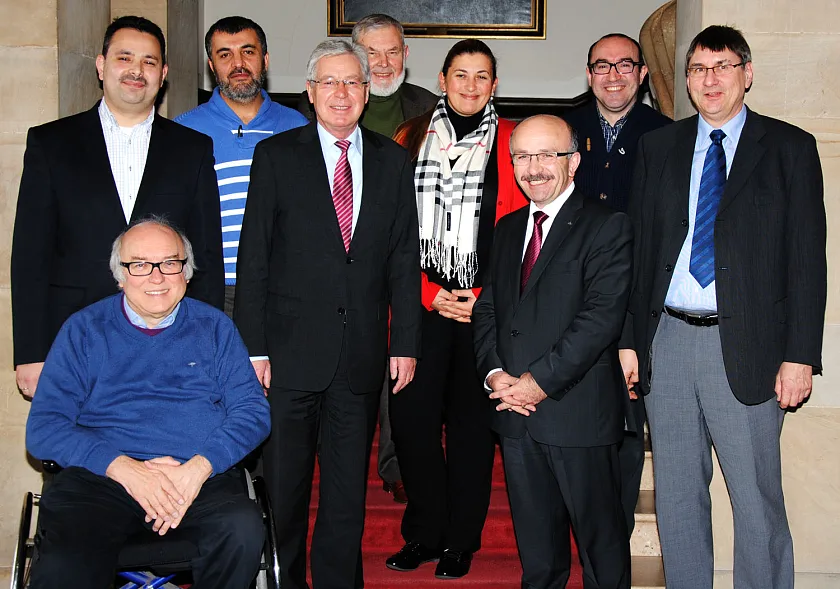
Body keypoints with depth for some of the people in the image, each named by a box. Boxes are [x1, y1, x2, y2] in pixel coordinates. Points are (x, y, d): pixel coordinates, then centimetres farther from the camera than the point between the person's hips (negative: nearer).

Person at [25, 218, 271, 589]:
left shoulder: (214, 327, 15)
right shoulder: (84, 330, 11)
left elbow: (252, 410, 6)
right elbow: (43, 427, 3)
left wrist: (199, 467, -13)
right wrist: (123, 468, -13)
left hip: (200, 478, 2)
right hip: (98, 479, -2)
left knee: (243, 530, -31)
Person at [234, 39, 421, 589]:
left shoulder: (393, 162, 8)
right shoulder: (276, 155, 1)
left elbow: (404, 260, 8)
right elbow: (254, 259, -3)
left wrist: (406, 342, 2)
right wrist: (253, 348, -7)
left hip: (362, 357, 2)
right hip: (292, 354, -2)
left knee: (349, 494, 12)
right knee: (283, 488, 9)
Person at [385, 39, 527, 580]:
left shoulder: (513, 144, 6)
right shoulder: (410, 140, 9)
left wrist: (483, 299, -8)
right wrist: (429, 293, -4)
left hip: (485, 308, -1)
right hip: (421, 306, 1)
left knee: (472, 422, 6)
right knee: (411, 417, -1)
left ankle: (461, 540, 19)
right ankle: (425, 533, 17)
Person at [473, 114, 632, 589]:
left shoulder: (608, 226, -6)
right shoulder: (508, 229, 16)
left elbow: (602, 316, -16)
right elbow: (488, 309, 14)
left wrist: (540, 381, -18)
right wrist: (495, 372, -3)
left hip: (579, 412, -6)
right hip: (516, 412, 6)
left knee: (601, 540, 8)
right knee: (535, 549, 17)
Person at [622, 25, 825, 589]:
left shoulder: (790, 147, 2)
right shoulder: (658, 147, 10)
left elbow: (808, 258, -2)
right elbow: (639, 247, 9)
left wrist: (800, 356, -9)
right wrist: (630, 340, 4)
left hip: (745, 346, -3)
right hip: (667, 339, 3)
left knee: (758, 501, 4)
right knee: (676, 497, 13)